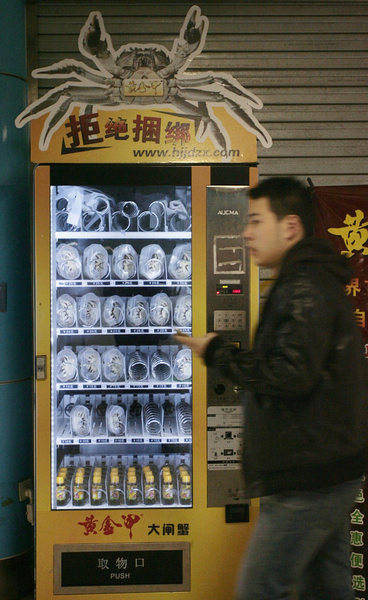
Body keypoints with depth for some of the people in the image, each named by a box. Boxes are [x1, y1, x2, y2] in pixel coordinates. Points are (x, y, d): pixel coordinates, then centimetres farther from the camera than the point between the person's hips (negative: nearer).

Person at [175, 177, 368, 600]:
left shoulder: (305, 287, -16)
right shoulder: (316, 282, 17)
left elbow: (293, 373, -25)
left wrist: (218, 353, -15)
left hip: (308, 480, -11)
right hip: (329, 472, 11)